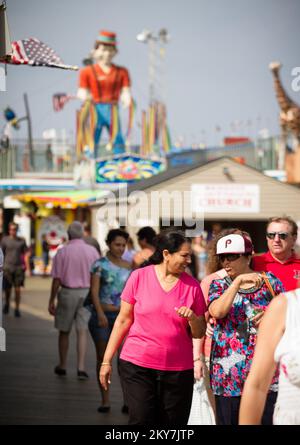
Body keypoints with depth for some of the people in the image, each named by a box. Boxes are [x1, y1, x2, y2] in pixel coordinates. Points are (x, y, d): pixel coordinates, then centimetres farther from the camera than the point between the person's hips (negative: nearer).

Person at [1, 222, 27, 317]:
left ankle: (17, 309, 2)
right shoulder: (5, 240, 1)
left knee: (17, 289, -5)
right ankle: (7, 304, 34)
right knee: (7, 289, 7)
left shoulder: (22, 240, 5)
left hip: (18, 268, 0)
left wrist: (24, 264, -4)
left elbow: (25, 253, 9)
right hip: (7, 267, 0)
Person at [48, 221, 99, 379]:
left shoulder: (62, 252, -7)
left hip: (67, 292, -1)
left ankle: (62, 366, 25)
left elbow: (57, 279, -7)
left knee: (64, 331, 13)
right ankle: (81, 368, -6)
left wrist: (51, 300, 0)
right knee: (82, 332, 3)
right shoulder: (92, 251, -1)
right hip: (87, 293, 1)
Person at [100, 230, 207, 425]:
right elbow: (123, 321, 4)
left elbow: (199, 333, 8)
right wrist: (107, 361, 4)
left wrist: (192, 317, -14)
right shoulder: (139, 277, -1)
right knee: (142, 420, -10)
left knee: (173, 423, 4)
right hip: (137, 366, -2)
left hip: (178, 370, 2)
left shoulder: (192, 285, 3)